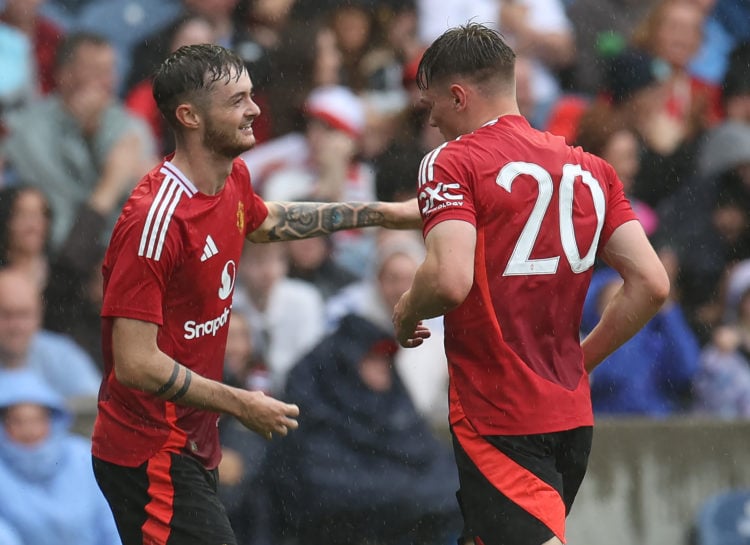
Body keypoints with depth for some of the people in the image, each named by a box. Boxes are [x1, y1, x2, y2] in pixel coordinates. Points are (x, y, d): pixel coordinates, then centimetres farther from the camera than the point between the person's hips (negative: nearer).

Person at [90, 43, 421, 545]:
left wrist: (381, 214, 34)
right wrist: (241, 405, -16)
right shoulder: (155, 220, -23)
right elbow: (135, 363, -24)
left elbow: (265, 221, 33)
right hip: (153, 458, -9)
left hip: (193, 445, 9)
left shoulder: (234, 180, 5)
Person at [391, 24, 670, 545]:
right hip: (574, 418, 7)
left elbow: (450, 280, -23)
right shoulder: (590, 168, 11)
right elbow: (652, 284, 5)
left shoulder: (452, 162, -8)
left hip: (498, 421, -7)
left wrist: (406, 313, -1)